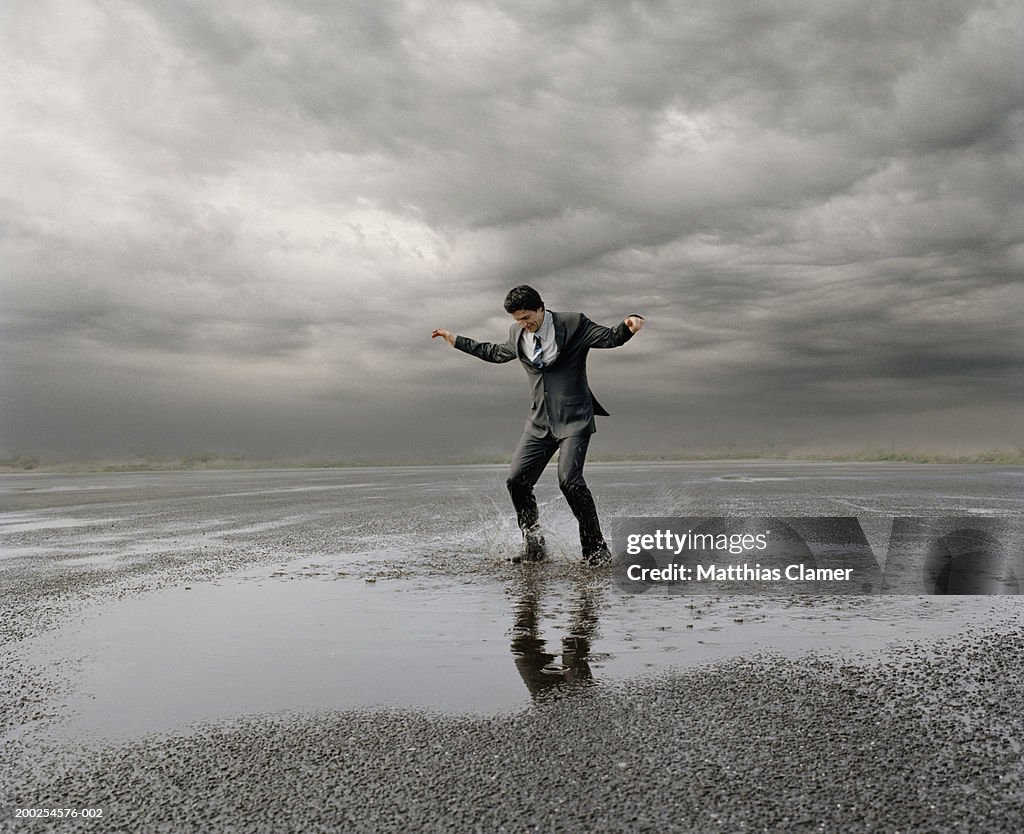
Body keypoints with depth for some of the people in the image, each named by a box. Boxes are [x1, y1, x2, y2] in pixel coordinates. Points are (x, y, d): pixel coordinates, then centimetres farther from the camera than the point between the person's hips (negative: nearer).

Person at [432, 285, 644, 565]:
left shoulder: (573, 324, -5)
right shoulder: (517, 334, 11)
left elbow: (610, 338, -7)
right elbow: (496, 353, 29)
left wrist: (629, 324, -29)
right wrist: (456, 341, 32)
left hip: (574, 419, -6)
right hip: (541, 421, 6)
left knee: (569, 479, -21)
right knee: (517, 480, -2)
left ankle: (596, 549, -8)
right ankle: (534, 547, 13)